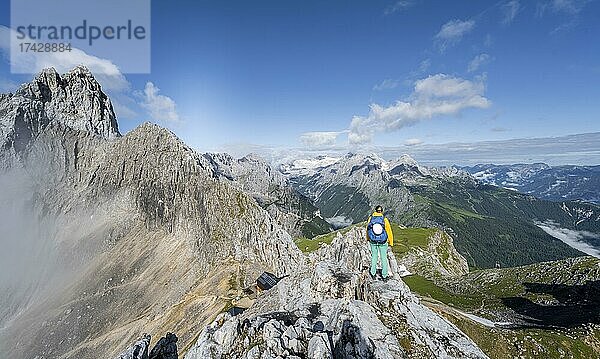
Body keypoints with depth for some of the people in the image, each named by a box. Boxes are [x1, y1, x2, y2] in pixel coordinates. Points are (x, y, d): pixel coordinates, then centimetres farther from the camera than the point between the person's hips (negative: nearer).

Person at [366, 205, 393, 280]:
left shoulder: (370, 218, -9)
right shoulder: (384, 220, -15)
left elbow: (367, 229, 3)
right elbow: (389, 232, -10)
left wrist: (368, 239, 21)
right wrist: (391, 243, 3)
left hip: (373, 242, 2)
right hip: (383, 242, -2)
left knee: (374, 257, 19)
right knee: (384, 258, 15)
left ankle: (373, 273, 31)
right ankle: (384, 275, 26)